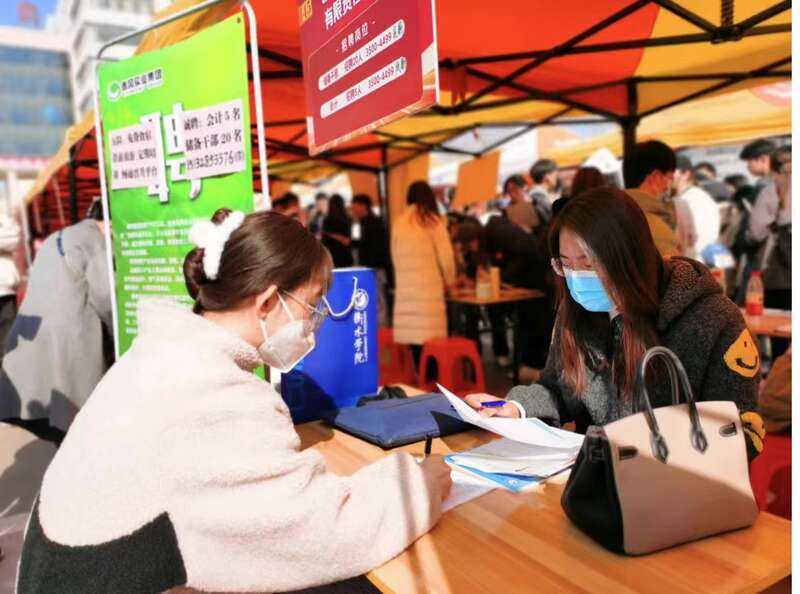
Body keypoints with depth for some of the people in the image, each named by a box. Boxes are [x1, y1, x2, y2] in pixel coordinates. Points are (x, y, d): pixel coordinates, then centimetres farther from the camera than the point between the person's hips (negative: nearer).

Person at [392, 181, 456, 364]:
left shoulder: (398, 223, 9)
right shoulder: (433, 221, 1)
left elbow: (395, 256, 11)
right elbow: (446, 256, -1)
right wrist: (449, 280, 13)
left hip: (405, 288, 3)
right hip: (429, 286, -3)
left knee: (414, 334, 5)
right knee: (430, 337, -2)